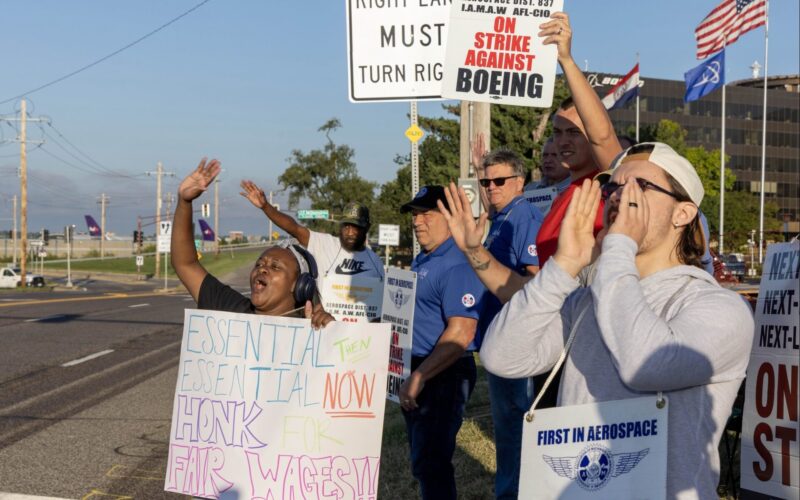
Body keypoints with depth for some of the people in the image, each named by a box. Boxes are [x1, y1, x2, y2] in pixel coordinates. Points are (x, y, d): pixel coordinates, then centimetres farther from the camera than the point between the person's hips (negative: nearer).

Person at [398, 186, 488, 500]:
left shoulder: (457, 264, -18)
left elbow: (460, 333, -26)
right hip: (417, 373, 10)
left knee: (430, 463, -6)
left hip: (442, 376, -10)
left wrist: (419, 377, -26)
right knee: (423, 459, 17)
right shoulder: (422, 261, 13)